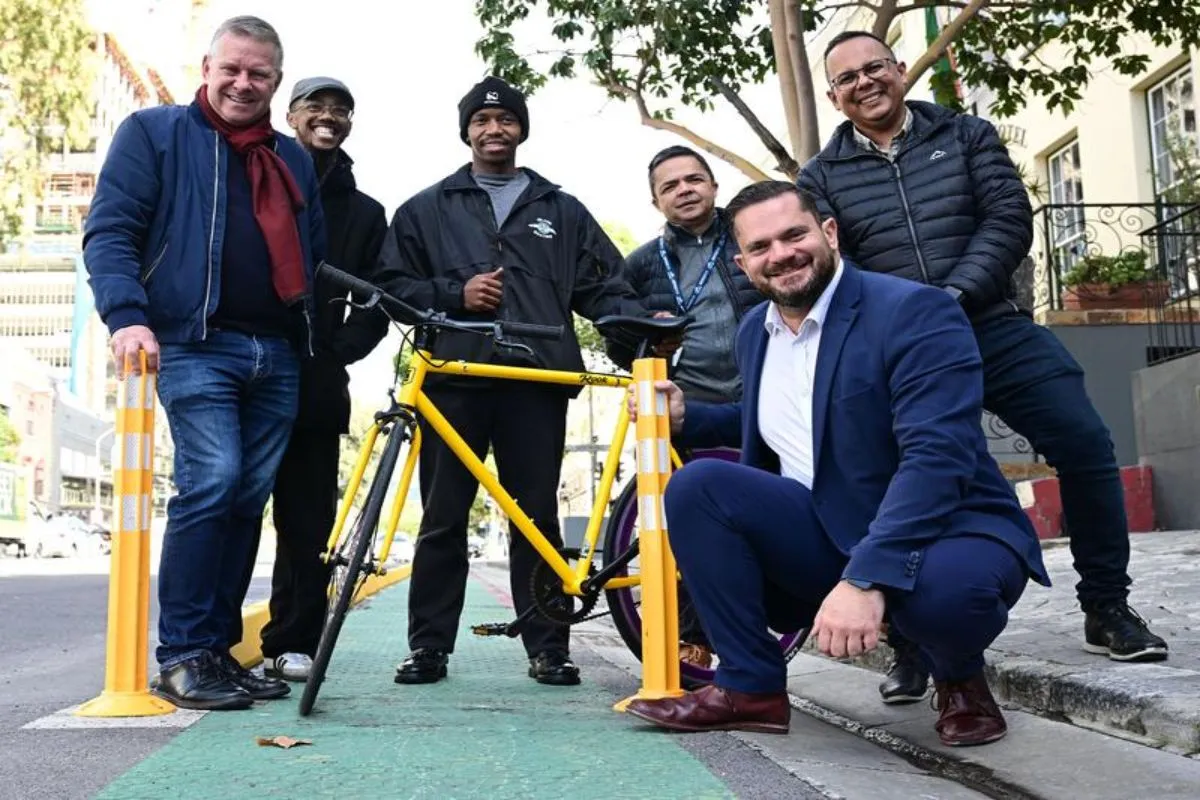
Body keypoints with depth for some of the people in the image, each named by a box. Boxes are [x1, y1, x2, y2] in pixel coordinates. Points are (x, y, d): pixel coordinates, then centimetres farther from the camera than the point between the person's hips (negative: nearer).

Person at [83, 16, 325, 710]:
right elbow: (109, 230, -1)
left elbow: (316, 256, 25)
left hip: (278, 354, 5)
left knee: (248, 500, 4)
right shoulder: (154, 132, 8)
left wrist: (320, 335, 11)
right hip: (194, 345, -5)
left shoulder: (293, 159, 23)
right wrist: (128, 315, -17)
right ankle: (182, 656, -10)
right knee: (211, 481, -18)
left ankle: (219, 649, 12)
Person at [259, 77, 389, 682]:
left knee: (309, 523, 2)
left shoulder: (365, 212, 17)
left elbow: (376, 303, 12)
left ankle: (291, 644, 10)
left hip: (316, 385, 2)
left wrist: (336, 351, -3)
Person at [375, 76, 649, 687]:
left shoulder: (562, 212, 19)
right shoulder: (427, 210, 17)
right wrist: (454, 294, -5)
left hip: (537, 379, 0)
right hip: (454, 377, 0)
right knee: (442, 518, 2)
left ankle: (549, 648, 8)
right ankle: (429, 646, 10)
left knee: (538, 516, 1)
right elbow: (393, 283, 12)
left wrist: (641, 320, -6)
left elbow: (601, 287, 13)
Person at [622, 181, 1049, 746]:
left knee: (942, 586, -40)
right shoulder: (754, 331, 7)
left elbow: (937, 457, -29)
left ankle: (961, 679, 0)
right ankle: (751, 688, -5)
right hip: (825, 533, 6)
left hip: (944, 531, -5)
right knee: (696, 485, -15)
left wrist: (864, 579, -38)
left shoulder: (914, 311, -16)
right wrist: (685, 417, 9)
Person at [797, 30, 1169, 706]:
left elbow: (1009, 220, -1)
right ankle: (915, 646, 9)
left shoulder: (966, 135, 11)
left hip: (991, 327, 1)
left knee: (1086, 445, -10)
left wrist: (954, 296, -15)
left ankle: (1107, 608, 8)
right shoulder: (823, 176, 10)